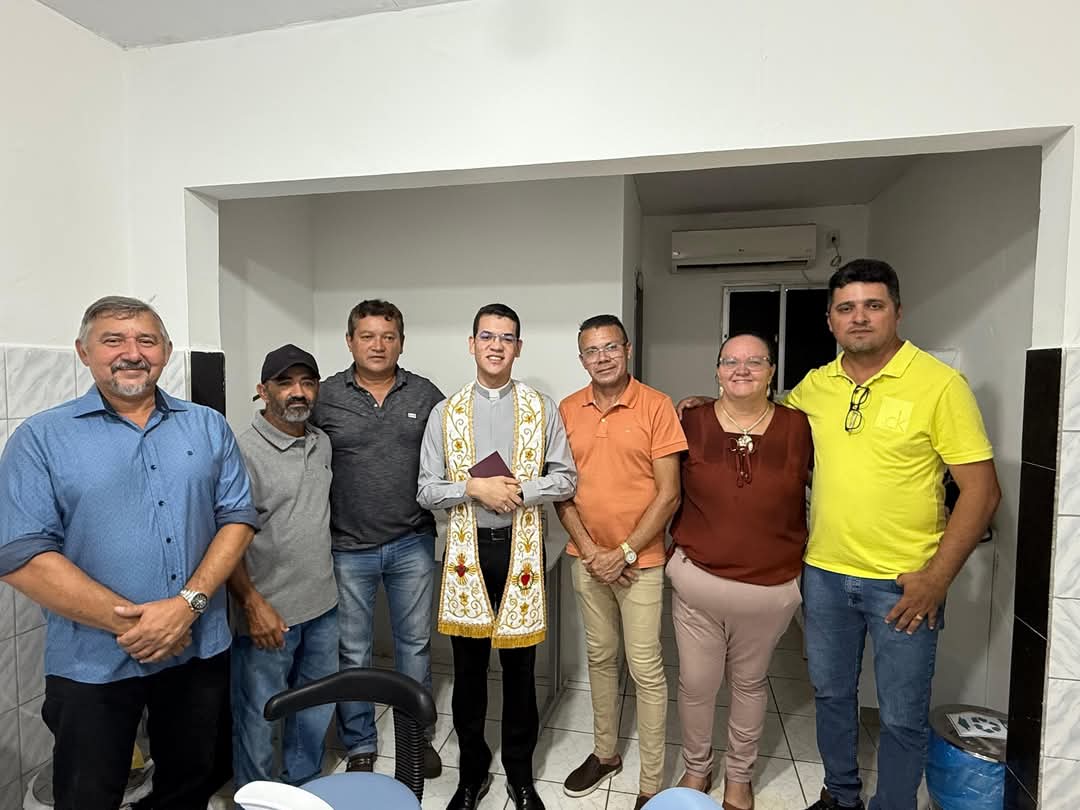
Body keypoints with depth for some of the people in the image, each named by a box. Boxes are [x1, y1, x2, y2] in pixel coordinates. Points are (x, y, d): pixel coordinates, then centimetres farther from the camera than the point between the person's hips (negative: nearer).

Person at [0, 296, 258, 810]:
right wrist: (132, 623, -17)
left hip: (200, 649, 3)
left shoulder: (209, 427, 2)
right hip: (91, 665, -2)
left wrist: (187, 603, -16)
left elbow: (237, 517, -1)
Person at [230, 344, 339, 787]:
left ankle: (305, 790, 44)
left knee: (315, 709, 22)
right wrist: (253, 604, -20)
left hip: (323, 606, 7)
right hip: (267, 615, -6)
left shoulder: (322, 443, 5)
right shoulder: (243, 451, -15)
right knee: (257, 719, 12)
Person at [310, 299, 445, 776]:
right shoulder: (325, 397, -4)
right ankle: (360, 747, 35)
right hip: (348, 547, -1)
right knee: (352, 653, 14)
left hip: (412, 544, 1)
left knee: (415, 644, 15)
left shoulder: (426, 395, 0)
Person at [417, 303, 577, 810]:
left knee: (519, 668, 12)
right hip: (467, 549, 1)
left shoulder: (542, 409, 1)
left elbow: (566, 479, 0)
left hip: (521, 547, 0)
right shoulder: (446, 413, 2)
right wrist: (474, 488, -16)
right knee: (469, 668, 13)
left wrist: (518, 490, -15)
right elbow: (426, 490, 0)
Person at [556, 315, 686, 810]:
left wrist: (625, 552, -13)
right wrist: (589, 549, -6)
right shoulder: (568, 410, 1)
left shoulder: (656, 406, -10)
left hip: (639, 560, -4)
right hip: (587, 558, 4)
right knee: (599, 657, 18)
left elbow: (668, 493, -10)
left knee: (646, 670, 4)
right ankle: (605, 753, 38)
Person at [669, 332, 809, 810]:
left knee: (750, 684, 20)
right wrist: (680, 547, 2)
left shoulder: (798, 427, -6)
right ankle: (696, 767, 41)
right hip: (697, 581, 0)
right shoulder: (693, 423, -5)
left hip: (772, 588, 0)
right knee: (695, 684, 13)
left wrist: (800, 563, 3)